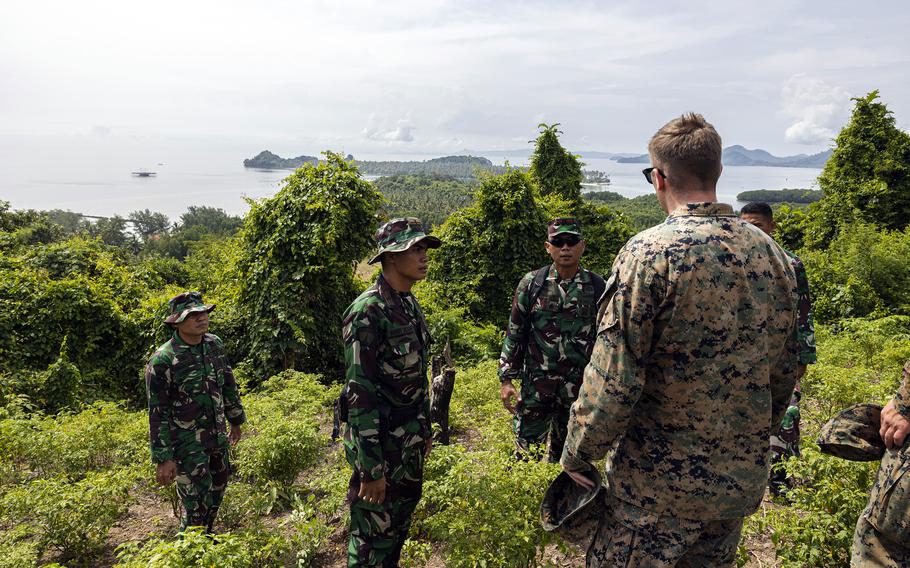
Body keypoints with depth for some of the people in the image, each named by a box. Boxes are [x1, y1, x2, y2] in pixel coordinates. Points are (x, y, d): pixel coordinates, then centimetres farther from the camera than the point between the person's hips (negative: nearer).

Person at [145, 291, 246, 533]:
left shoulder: (214, 344, -1)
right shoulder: (162, 361, -19)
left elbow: (228, 384, 13)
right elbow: (157, 414, -15)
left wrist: (235, 420, 19)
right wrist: (163, 458, -14)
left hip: (218, 436, 7)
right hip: (186, 444, -6)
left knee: (217, 489, 20)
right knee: (197, 505, -2)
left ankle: (206, 537, 42)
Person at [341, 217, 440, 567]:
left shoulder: (409, 305, 6)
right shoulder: (368, 311, -21)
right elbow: (359, 392, -23)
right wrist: (371, 467, -21)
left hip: (411, 443, 8)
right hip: (381, 444, -8)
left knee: (399, 528, 23)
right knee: (372, 540, 8)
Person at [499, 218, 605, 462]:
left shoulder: (597, 287, -1)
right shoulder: (531, 284, -4)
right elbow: (514, 334, 0)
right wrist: (506, 380, -3)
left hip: (579, 387, 1)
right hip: (536, 385, -1)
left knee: (566, 454, 15)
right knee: (526, 452, 7)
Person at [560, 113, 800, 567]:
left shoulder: (649, 252, -19)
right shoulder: (772, 254, 1)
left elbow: (613, 380, -20)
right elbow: (783, 373, 9)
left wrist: (577, 455, -7)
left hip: (659, 482, -6)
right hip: (743, 479, 7)